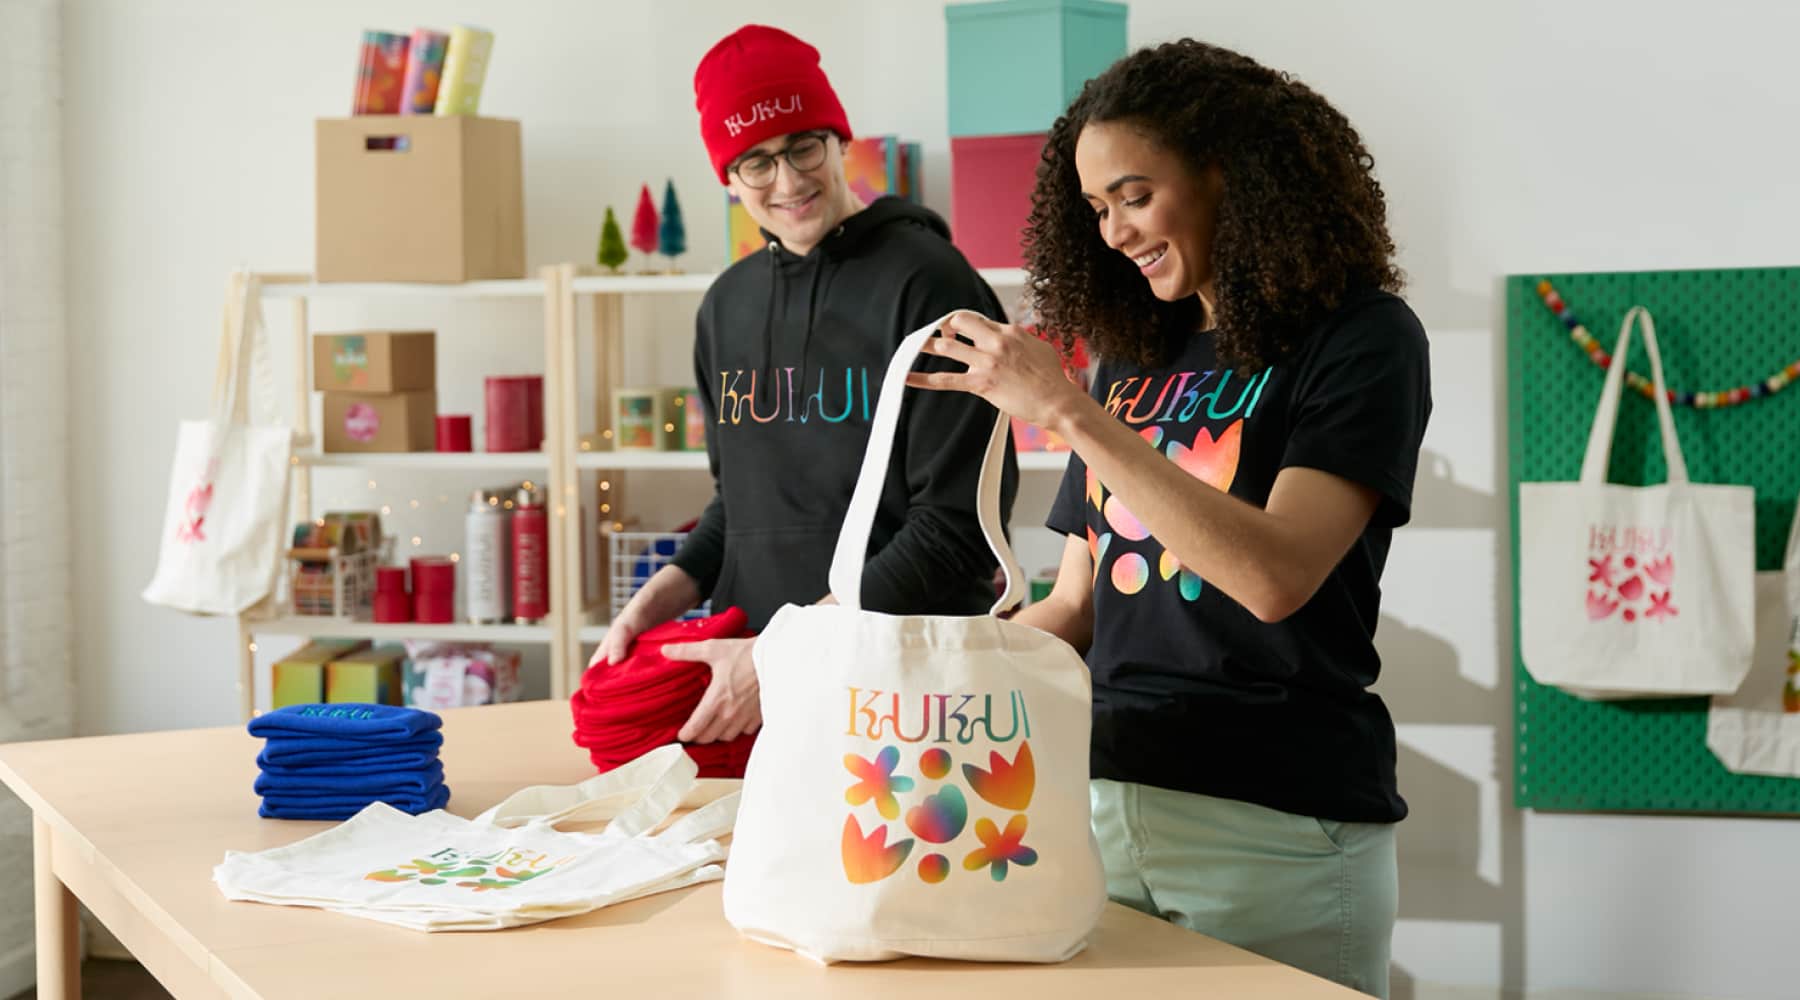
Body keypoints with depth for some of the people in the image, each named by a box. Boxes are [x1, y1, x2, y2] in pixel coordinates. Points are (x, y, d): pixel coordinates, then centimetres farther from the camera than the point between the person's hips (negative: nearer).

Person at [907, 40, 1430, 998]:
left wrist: (1069, 412, -21)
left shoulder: (1358, 338, -5)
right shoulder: (1135, 355, 12)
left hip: (1274, 834, -5)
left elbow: (1276, 577, -21)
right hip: (1103, 801, 5)